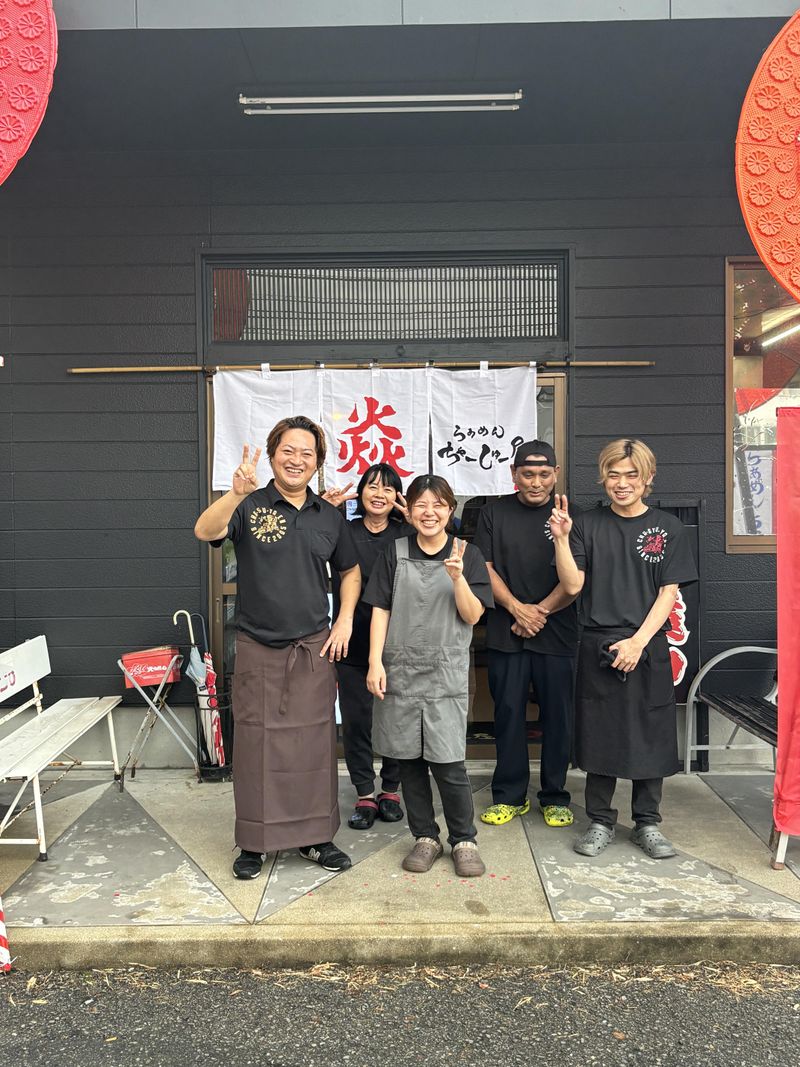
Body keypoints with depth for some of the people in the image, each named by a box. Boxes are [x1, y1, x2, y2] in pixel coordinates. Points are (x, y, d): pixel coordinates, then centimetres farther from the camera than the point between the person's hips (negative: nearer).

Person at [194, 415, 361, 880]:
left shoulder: (330, 516, 6)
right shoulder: (250, 506, -6)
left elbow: (350, 570, 18)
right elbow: (205, 531, -25)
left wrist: (345, 620, 4)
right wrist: (235, 493, -43)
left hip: (314, 648, 3)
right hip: (258, 647, -2)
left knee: (315, 741, 10)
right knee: (257, 742, 6)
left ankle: (316, 836, 26)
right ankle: (254, 842, 22)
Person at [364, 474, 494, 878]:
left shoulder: (467, 554, 2)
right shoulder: (395, 552, 4)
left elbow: (472, 615, -2)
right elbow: (380, 610, 3)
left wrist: (457, 577, -18)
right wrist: (375, 662, -5)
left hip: (446, 672, -1)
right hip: (399, 670, 2)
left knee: (448, 762, -4)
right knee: (409, 760, 8)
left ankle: (464, 840, 16)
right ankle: (425, 837, 25)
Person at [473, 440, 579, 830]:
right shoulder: (494, 512, 7)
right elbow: (484, 568, 2)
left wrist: (540, 611, -10)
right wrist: (517, 608, -9)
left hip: (557, 632, -1)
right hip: (506, 632, 1)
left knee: (557, 715, 5)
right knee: (508, 713, 6)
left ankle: (555, 797, 20)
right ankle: (509, 796, 19)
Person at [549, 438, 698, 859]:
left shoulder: (668, 528, 3)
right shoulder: (587, 525, 3)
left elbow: (668, 593, -1)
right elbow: (573, 585, -3)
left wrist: (638, 641, -11)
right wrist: (562, 538, -16)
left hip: (648, 648, 0)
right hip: (597, 648, 0)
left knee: (650, 736, 7)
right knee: (599, 736, 6)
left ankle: (647, 823, 24)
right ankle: (600, 822, 21)